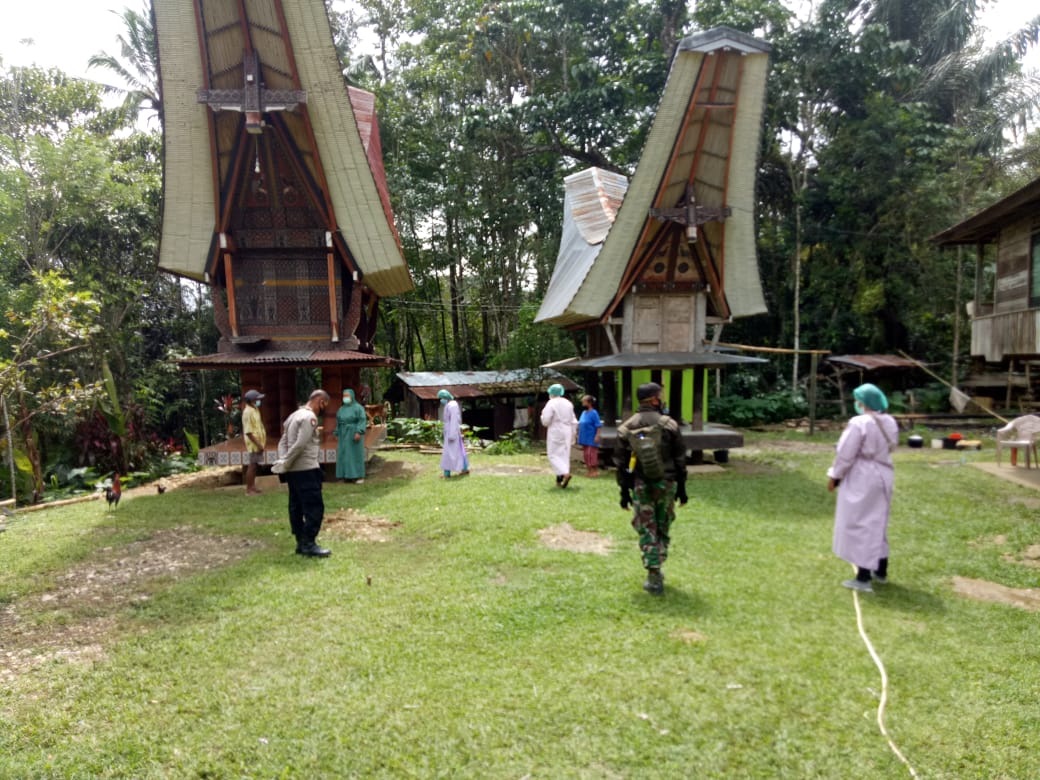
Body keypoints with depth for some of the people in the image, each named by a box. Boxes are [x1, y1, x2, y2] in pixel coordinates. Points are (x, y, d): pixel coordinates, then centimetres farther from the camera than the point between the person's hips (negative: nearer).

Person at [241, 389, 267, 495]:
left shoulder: (255, 410, 11)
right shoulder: (248, 412, -18)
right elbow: (248, 432, -22)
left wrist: (261, 443, 16)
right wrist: (258, 444, -22)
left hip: (258, 443, 9)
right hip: (253, 444, -9)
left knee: (254, 465, 14)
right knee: (251, 466, -4)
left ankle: (252, 487, 22)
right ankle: (249, 489, 2)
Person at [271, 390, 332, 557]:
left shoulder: (294, 415, 18)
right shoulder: (310, 417, -13)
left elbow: (283, 442, 13)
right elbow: (300, 445, -21)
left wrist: (282, 462, -1)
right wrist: (285, 464, -14)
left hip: (293, 470, 10)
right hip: (306, 469, -10)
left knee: (296, 507, 12)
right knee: (314, 507, -5)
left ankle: (301, 543, 18)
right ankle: (308, 543, -3)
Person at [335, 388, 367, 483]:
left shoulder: (358, 407, -6)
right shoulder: (341, 409, 12)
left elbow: (362, 420, -14)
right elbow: (338, 423, 16)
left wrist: (359, 432, -23)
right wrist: (337, 434, 10)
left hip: (354, 435, -6)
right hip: (344, 436, 6)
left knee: (356, 454, -4)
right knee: (344, 455, 4)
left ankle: (359, 476, 0)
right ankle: (347, 475, 9)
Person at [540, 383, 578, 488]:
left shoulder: (551, 404, -9)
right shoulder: (568, 404, 10)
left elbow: (545, 421, -14)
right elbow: (573, 422, 11)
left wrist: (543, 414, 7)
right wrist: (572, 438, 17)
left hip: (555, 433, -6)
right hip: (567, 433, 6)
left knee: (553, 455, -1)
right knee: (564, 455, 10)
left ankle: (565, 473, -22)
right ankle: (559, 481, 10)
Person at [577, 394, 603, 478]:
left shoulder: (594, 413, -12)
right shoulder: (583, 412, 11)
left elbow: (598, 426, -15)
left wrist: (597, 436, -21)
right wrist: (578, 434, 16)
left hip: (591, 439, -8)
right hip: (584, 438, 8)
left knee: (591, 454, -7)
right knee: (586, 454, 11)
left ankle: (595, 470, 1)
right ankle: (588, 470, 19)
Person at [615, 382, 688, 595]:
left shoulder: (626, 428, -2)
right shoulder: (669, 424, -6)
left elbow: (621, 462, 0)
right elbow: (680, 459, -2)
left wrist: (624, 491, 6)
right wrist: (681, 487, 7)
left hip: (640, 486, 0)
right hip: (666, 485, 0)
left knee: (647, 531, 6)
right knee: (663, 529, 16)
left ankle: (654, 578, 1)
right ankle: (656, 571, 23)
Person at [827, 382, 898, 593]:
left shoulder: (859, 423, -21)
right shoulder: (890, 422, 3)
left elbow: (845, 454, -17)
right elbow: (890, 447, 12)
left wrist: (834, 476, -7)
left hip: (861, 479, -8)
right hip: (883, 476, 8)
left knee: (860, 525, -1)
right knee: (878, 523, 19)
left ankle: (863, 577, 1)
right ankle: (880, 570, 30)